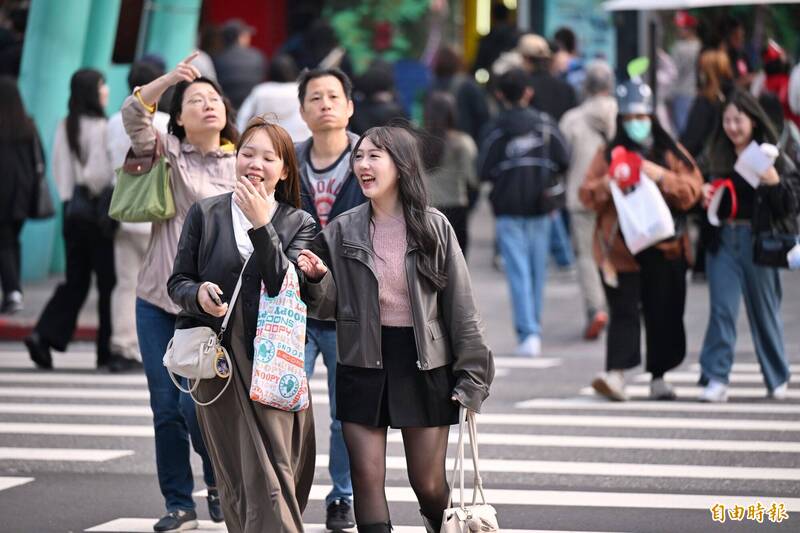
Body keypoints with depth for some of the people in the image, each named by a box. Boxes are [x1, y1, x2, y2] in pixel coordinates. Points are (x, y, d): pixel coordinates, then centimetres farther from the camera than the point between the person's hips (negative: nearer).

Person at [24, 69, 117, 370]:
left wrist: (70, 198, 16)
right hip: (99, 209, -7)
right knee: (108, 282, 3)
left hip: (72, 210, 7)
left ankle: (44, 335, -7)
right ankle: (107, 351, 7)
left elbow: (59, 171, 10)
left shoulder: (64, 128, 7)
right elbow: (99, 172, -20)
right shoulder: (100, 128, -15)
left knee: (75, 280, 10)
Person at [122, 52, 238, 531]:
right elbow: (133, 114, -12)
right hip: (157, 299, 2)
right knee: (165, 407, 5)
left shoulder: (241, 167, 3)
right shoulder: (168, 153, 5)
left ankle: (219, 481, 16)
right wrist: (171, 77, -24)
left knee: (194, 403, -10)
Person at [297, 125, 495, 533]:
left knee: (428, 484, 4)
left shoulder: (433, 227, -4)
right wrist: (318, 278, -16)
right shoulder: (341, 231, 1)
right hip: (363, 365, 2)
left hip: (424, 365, -2)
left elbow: (460, 305, -2)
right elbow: (329, 307, 6)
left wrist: (471, 376, -4)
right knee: (367, 479, -1)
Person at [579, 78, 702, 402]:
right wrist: (609, 183, -15)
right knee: (623, 311, -11)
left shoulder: (672, 153, 8)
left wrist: (661, 176, -15)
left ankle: (659, 377, 14)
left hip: (664, 249, 1)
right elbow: (587, 195, 4)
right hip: (620, 247, -1)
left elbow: (693, 190, -1)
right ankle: (616, 374, -18)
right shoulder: (609, 154, 9)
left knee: (664, 314, 4)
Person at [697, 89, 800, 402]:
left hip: (758, 241, -2)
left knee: (764, 311, 10)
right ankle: (716, 379, -6)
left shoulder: (773, 158, -4)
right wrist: (704, 197, -2)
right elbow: (707, 196, 20)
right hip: (723, 240, 2)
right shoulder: (717, 159, 7)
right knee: (722, 309, -5)